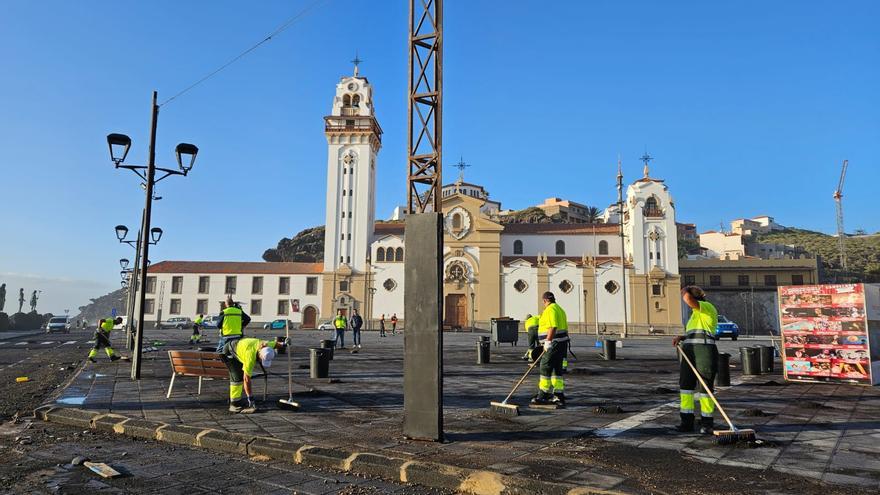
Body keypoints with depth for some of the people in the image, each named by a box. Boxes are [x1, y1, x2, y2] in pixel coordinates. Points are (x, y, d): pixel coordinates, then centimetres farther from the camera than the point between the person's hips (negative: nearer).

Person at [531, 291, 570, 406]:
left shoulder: (550, 309, -12)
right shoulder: (559, 309, 19)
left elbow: (553, 327, -24)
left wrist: (548, 341, -23)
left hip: (554, 344, -10)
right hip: (562, 343, 10)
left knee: (545, 368, -4)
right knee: (556, 370, 11)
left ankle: (543, 396, 0)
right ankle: (559, 397, 12)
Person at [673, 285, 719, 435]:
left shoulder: (707, 307, -2)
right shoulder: (696, 314, 28)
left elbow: (688, 298, -19)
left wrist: (685, 291, 2)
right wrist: (681, 337, 9)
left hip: (704, 351, -9)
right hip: (689, 352, 9)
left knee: (705, 387, -4)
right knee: (685, 385, 5)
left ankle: (706, 423, 5)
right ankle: (687, 422, 10)